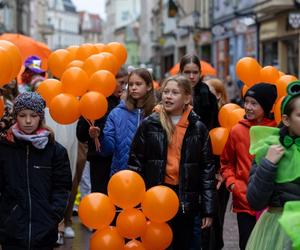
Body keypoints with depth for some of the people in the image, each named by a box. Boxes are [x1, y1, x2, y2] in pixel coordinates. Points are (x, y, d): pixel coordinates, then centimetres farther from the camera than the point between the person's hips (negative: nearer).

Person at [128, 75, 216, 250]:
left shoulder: (198, 128, 1)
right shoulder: (149, 125, 0)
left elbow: (208, 169, 2)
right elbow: (135, 163, 1)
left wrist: (208, 209, -1)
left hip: (185, 201, 0)